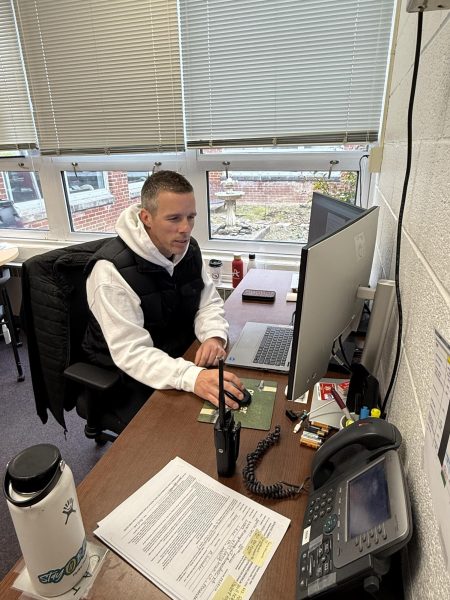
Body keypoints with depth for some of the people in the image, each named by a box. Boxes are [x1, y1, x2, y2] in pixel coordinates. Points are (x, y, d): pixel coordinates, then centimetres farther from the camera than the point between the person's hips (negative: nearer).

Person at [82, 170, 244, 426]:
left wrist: (214, 336, -21)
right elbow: (131, 353, -30)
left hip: (182, 355, 6)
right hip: (128, 376, -5)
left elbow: (209, 302, 2)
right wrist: (192, 377, -46)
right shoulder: (112, 270, -26)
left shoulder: (188, 248, -5)